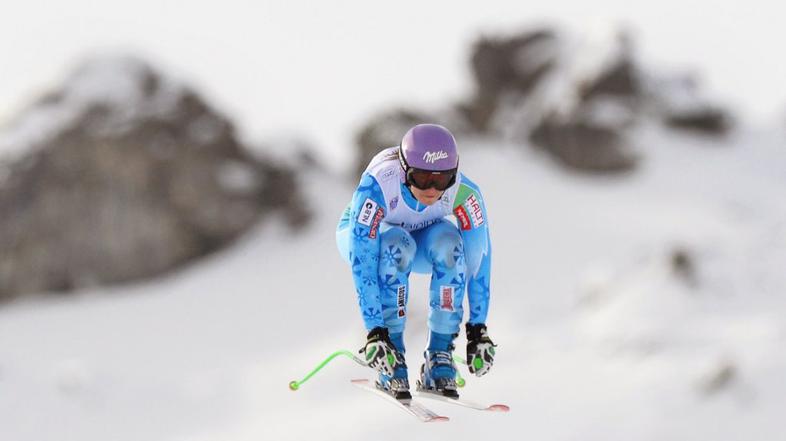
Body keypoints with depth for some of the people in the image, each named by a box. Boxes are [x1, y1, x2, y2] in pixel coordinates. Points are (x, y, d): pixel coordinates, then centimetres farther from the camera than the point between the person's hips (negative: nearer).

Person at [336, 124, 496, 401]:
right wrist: (374, 331, -40)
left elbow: (478, 260, -25)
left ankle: (440, 356, -22)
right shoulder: (376, 186, -38)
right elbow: (362, 262, -38)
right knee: (396, 247, -37)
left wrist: (478, 330, -28)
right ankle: (392, 355, -24)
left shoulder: (463, 192, -30)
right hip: (363, 237, -2)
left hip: (422, 237, 2)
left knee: (448, 242, -32)